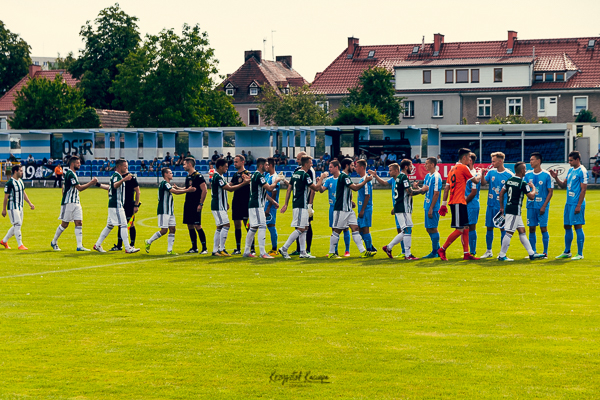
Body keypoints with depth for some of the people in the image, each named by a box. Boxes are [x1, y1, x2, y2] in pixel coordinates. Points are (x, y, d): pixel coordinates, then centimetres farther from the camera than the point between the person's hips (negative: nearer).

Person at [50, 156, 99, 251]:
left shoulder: (72, 174, 16)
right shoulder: (70, 174, -15)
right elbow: (80, 188, -19)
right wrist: (91, 182, -17)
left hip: (76, 203, 9)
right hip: (68, 203, -9)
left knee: (79, 223, -1)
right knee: (65, 224, 0)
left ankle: (79, 246, -6)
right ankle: (54, 242, 17)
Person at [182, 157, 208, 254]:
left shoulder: (198, 176, -12)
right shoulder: (188, 177, 15)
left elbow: (204, 190, -16)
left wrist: (201, 203, -17)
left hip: (195, 205, -9)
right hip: (188, 205, 9)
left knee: (197, 226, -10)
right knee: (190, 226, 9)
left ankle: (204, 248, -5)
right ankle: (194, 248, 17)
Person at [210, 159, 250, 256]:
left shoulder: (219, 176, 15)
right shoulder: (217, 177, -18)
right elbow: (230, 188, -21)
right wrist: (244, 183, -18)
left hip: (220, 206, 11)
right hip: (218, 207, -11)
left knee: (219, 227, 11)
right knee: (226, 225, -12)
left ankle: (215, 250, 14)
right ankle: (221, 249, -11)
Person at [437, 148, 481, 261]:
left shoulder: (453, 169, 16)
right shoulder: (463, 168, -10)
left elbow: (446, 188, 16)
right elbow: (476, 180, -1)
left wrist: (444, 204, 17)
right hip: (458, 202, -9)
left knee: (466, 228, 11)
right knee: (460, 230, -7)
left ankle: (466, 253, 11)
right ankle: (442, 249, -2)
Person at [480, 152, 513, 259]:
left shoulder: (509, 175, -7)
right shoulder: (491, 172, 5)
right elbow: (483, 182, -3)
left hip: (503, 206, -4)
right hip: (491, 205, 4)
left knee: (503, 229, 0)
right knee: (489, 227, 8)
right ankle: (489, 251, 19)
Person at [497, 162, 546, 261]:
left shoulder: (509, 180, 9)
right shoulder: (522, 183, -15)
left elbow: (501, 193, 14)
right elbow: (531, 197, -12)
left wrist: (501, 207, 21)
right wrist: (533, 187, 6)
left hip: (508, 208, 9)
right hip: (515, 211, -9)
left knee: (522, 231, 12)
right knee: (509, 232, -5)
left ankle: (531, 254, 16)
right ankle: (501, 255, -1)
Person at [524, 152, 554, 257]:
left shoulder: (546, 175, -5)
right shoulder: (528, 175, 8)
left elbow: (550, 192, -5)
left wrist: (544, 206, -12)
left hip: (542, 206, -4)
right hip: (531, 205, 4)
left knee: (543, 228, -3)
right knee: (531, 229, 5)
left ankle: (545, 252, 5)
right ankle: (533, 252, 13)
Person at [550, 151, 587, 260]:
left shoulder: (582, 171, -11)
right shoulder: (570, 170, 15)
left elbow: (583, 189, -14)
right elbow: (564, 185, 22)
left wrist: (579, 205, -18)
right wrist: (556, 177, 5)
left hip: (576, 204, -9)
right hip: (569, 203, 9)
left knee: (578, 226, -5)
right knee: (567, 227, 12)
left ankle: (580, 254, 0)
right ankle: (567, 252, 22)